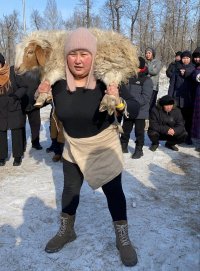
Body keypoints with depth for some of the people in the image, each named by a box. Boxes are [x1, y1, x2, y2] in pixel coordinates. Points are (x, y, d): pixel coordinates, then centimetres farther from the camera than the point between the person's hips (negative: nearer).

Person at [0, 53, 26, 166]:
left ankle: (18, 156, 19)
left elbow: (24, 87, -7)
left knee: (17, 133, 5)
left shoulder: (13, 72, -9)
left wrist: (16, 95, -20)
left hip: (15, 109, -3)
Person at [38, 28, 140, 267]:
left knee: (113, 192, 8)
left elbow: (134, 109, -22)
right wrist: (40, 94, -14)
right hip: (73, 148, 3)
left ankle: (123, 239, 29)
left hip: (105, 147, -3)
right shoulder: (58, 83, -13)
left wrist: (119, 102, -41)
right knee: (70, 190, 17)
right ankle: (66, 231, 42)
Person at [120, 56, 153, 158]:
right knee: (125, 130, 16)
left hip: (140, 111, -5)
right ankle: (123, 146, 32)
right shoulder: (128, 78, 7)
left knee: (139, 132, 7)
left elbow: (145, 97, -18)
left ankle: (139, 149, 21)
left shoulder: (147, 80, -9)